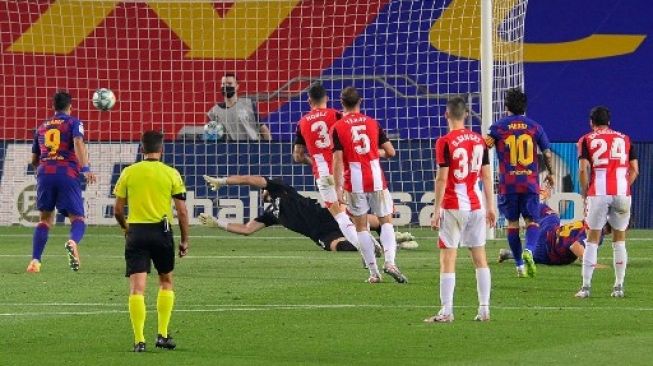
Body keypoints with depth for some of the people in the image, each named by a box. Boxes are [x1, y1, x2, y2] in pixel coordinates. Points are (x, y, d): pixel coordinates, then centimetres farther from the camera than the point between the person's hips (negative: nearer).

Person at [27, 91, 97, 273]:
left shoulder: (42, 127, 23)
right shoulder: (73, 123, 10)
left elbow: (34, 160, 29)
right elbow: (78, 143, -11)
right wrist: (85, 169, -21)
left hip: (45, 174, 3)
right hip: (68, 174, -3)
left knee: (45, 218, 14)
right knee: (77, 218, -1)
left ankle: (35, 260, -1)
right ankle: (73, 241, -36)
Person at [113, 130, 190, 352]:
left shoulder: (128, 173, 1)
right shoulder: (171, 174, -1)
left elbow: (117, 210, 6)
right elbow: (182, 212, -1)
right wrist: (185, 241, 9)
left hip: (136, 232, 0)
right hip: (161, 232, 0)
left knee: (137, 287, -2)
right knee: (166, 282, 20)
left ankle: (139, 340, -10)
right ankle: (163, 334, 15)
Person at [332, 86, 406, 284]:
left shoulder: (338, 127, -4)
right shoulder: (372, 123, 5)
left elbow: (338, 160, -10)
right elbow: (390, 152, 5)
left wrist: (338, 189, -8)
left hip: (354, 184, -2)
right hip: (376, 180, 2)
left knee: (361, 226, 7)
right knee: (386, 221, 10)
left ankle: (374, 272, 3)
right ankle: (390, 261, -13)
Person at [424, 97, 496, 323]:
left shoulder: (445, 142, -10)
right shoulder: (479, 140, 6)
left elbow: (442, 179, -11)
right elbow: (487, 176, 9)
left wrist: (436, 210, -7)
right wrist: (490, 206, 15)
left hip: (453, 207, -5)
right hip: (476, 205, 5)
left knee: (448, 259, -2)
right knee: (480, 258, 9)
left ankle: (446, 311, -5)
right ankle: (484, 309, 9)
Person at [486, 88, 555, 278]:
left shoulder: (498, 127, 1)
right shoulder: (534, 127, 4)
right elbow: (547, 153, 7)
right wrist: (550, 173, 22)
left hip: (508, 183, 0)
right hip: (530, 183, 0)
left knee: (512, 223, 9)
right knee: (532, 221, 4)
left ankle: (519, 265, 11)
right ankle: (529, 250, -26)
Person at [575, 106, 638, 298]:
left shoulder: (587, 140, 6)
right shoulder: (624, 139, 15)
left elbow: (583, 169, -4)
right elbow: (634, 170, 10)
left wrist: (585, 194, 5)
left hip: (598, 194, -2)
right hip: (622, 194, 2)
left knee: (592, 239, 5)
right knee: (619, 240, 12)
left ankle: (586, 286, -1)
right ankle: (619, 286, 10)